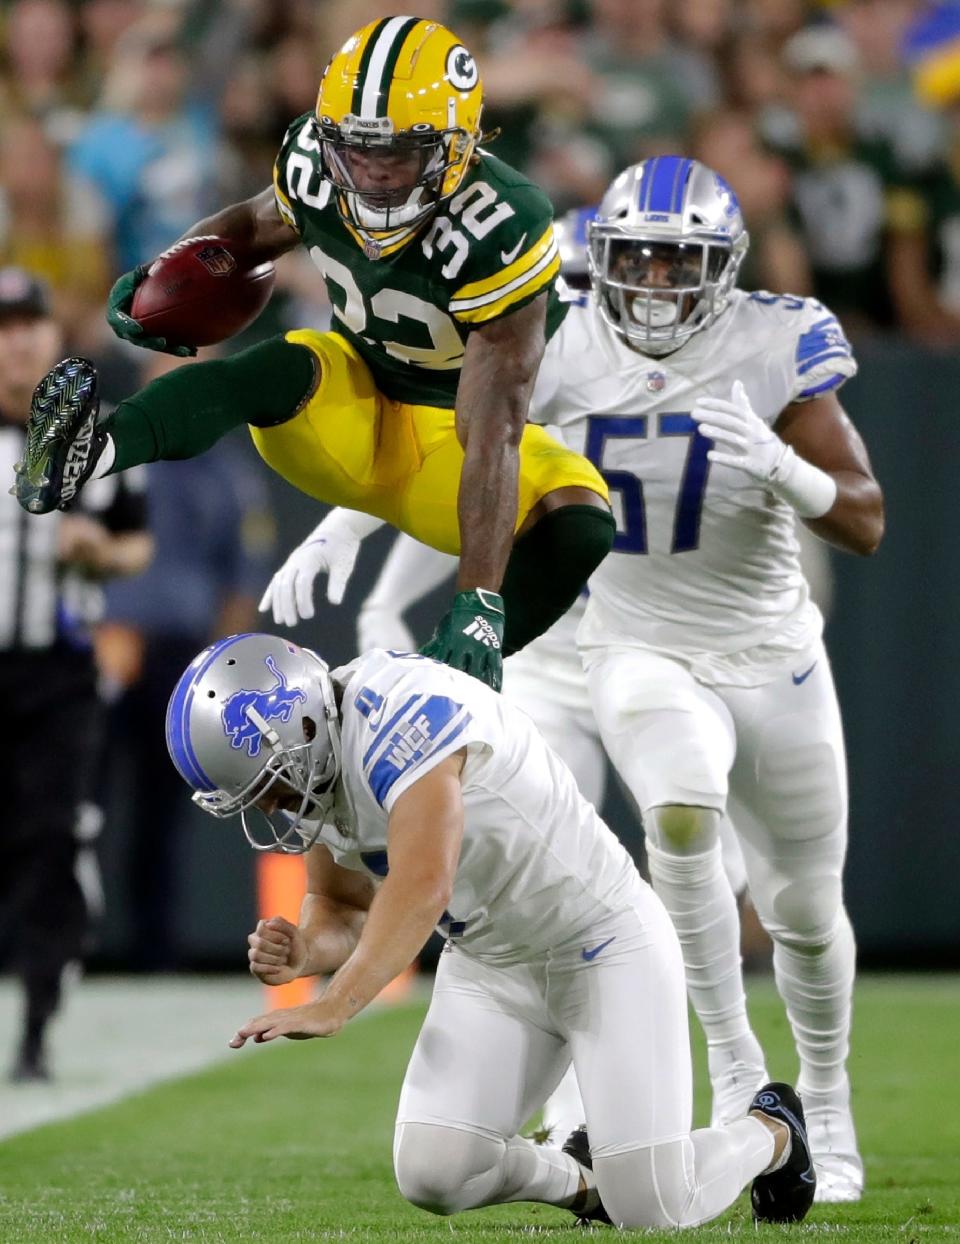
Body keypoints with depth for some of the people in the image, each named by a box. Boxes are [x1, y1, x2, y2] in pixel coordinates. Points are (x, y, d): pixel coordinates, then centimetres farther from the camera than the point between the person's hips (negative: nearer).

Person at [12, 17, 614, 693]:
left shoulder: (501, 234, -30)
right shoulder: (318, 167, -15)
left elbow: (493, 431, -35)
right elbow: (259, 223, 11)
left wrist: (479, 602, -41)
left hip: (447, 439, -2)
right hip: (352, 416, 2)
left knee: (581, 523, -33)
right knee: (286, 365, -33)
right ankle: (86, 450, -57)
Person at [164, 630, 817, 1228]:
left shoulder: (401, 716, -30)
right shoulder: (317, 767, -3)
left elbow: (421, 889, -40)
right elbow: (344, 911, 6)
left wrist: (333, 1008, -48)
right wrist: (304, 950, -17)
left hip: (603, 944, -8)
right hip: (489, 966, 8)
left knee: (652, 1210, -13)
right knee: (434, 1176, -11)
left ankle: (770, 1133, 20)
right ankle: (584, 1177, 20)